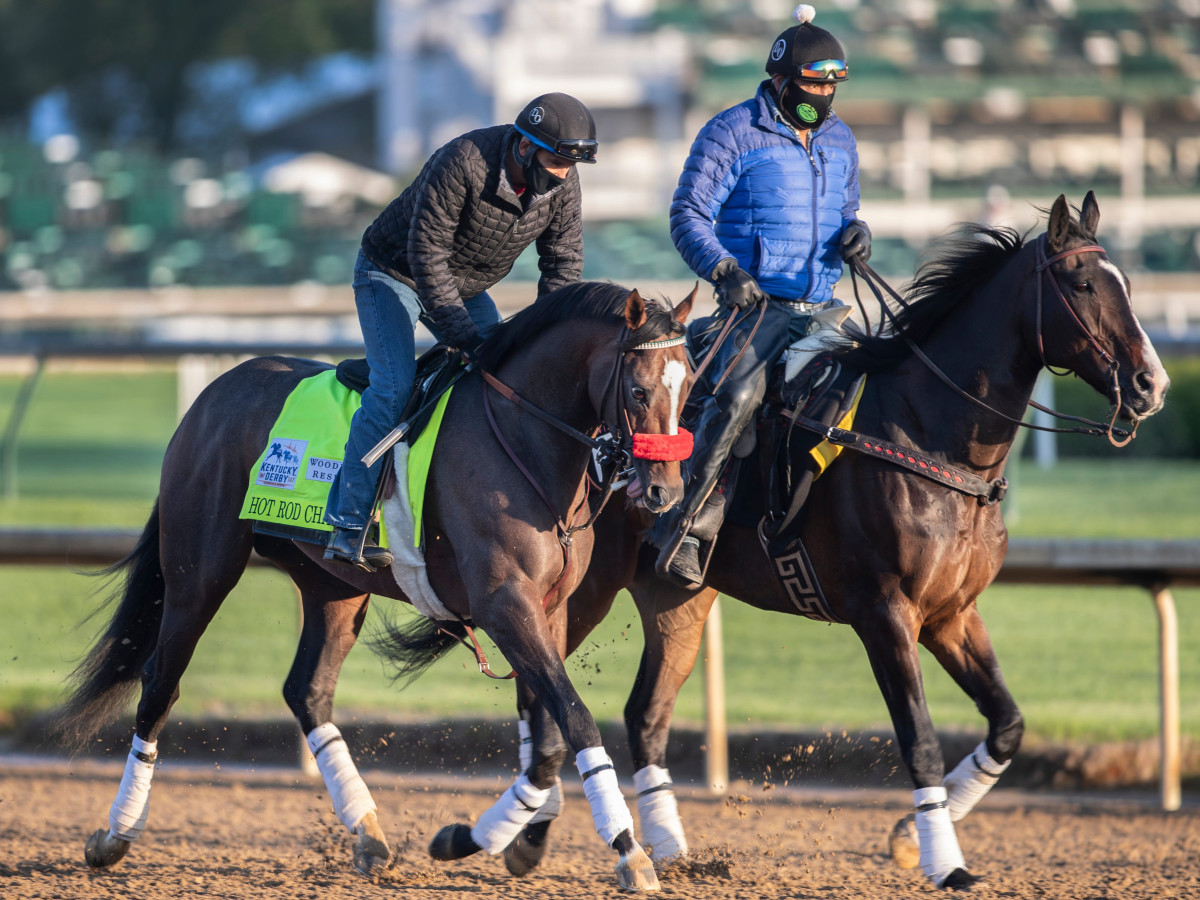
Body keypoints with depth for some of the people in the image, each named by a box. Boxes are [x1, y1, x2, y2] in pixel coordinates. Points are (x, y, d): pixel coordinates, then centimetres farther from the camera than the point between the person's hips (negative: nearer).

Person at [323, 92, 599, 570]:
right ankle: (347, 529, -22)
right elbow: (427, 253, -32)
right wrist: (464, 335, -34)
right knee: (394, 387, -21)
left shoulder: (562, 182, -15)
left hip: (466, 287, 7)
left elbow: (564, 260, -6)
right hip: (394, 274, -7)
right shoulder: (463, 164, -36)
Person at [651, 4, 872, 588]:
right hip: (754, 304, -7)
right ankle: (688, 530, -26)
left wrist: (853, 232, 4)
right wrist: (724, 269, -23)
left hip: (821, 308, 7)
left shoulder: (838, 140, 17)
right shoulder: (733, 134, -3)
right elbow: (688, 214, -6)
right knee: (736, 394, -30)